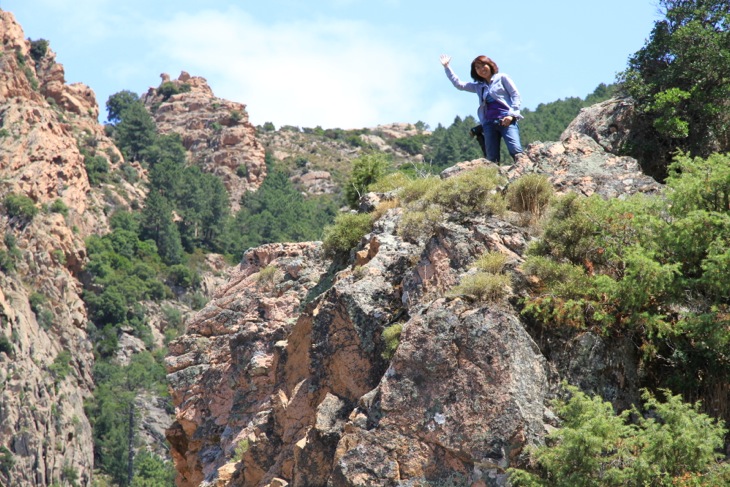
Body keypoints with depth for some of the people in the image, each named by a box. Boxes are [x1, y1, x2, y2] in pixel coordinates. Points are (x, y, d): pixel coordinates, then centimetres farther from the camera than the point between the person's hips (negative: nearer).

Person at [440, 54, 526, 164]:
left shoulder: (502, 78, 11)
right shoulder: (478, 86, 24)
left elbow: (515, 95, 4)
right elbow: (458, 84, 26)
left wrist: (511, 114, -9)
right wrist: (446, 67, 23)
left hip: (506, 121, -5)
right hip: (489, 123, 5)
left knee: (516, 151, -25)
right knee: (492, 159, -4)